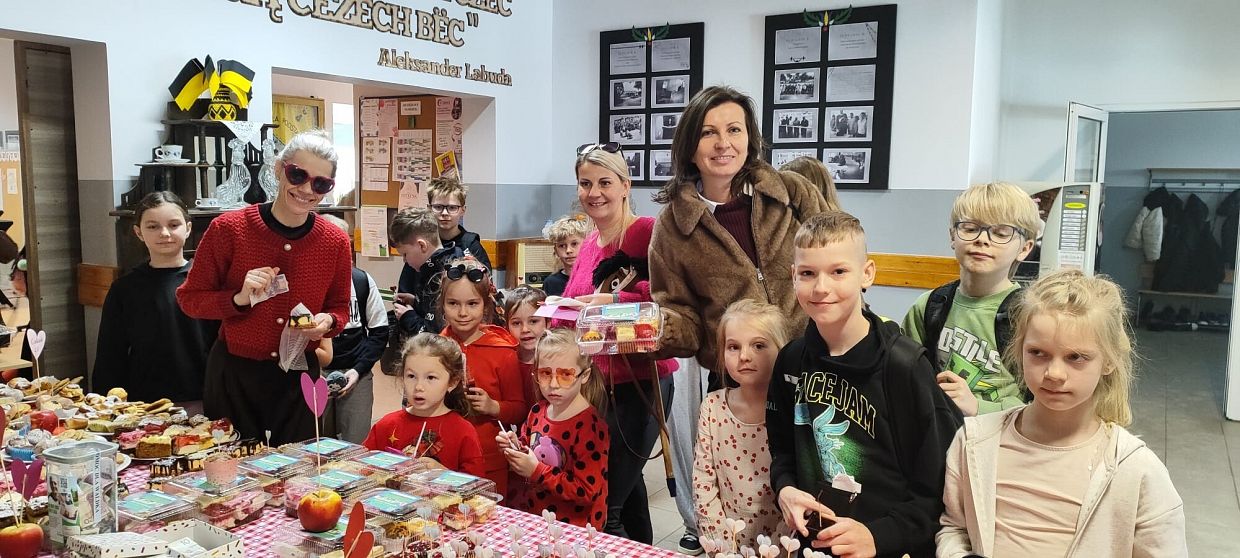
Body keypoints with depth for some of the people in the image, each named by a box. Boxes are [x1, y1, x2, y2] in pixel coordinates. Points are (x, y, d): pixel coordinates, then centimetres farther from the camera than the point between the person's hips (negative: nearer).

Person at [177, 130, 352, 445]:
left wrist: (328, 322, -14)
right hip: (233, 373, -1)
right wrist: (239, 299, -20)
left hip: (300, 377, 2)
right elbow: (189, 298, -3)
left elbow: (340, 308, 8)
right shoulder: (228, 229, -12)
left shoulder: (336, 243, -6)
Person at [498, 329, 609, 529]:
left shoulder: (590, 426, -19)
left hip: (571, 527, -6)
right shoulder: (537, 411, 3)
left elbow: (586, 491, -21)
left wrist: (536, 471, -20)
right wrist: (515, 447, -4)